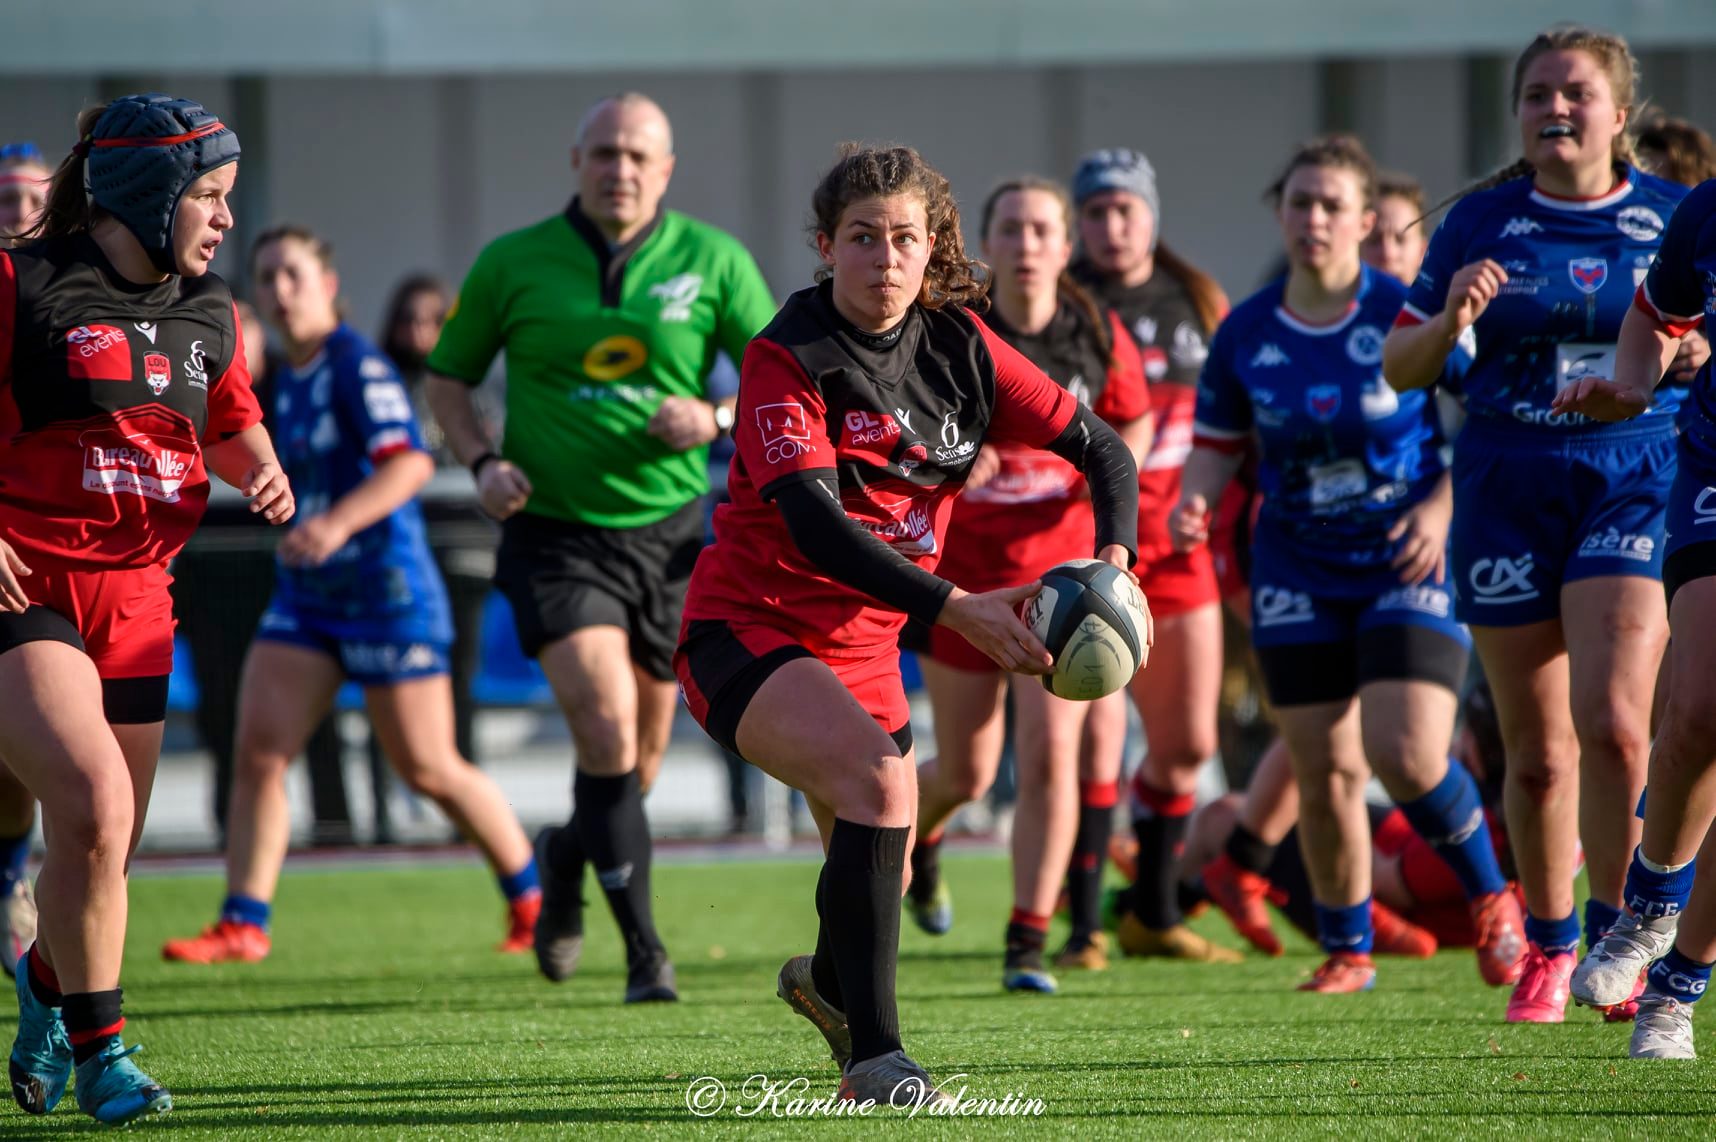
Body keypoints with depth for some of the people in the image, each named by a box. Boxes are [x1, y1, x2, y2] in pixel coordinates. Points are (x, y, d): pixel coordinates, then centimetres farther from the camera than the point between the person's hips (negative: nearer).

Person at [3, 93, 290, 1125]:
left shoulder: (209, 313, 10)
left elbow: (233, 422, 26)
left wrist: (262, 471, 4)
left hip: (134, 599, 6)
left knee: (107, 847, 8)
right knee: (96, 808, -22)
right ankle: (98, 1053, -7)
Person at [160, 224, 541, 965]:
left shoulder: (357, 366, -15)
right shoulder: (287, 380, 10)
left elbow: (409, 461, -29)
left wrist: (338, 523, -40)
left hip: (388, 596, -8)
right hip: (306, 599, 8)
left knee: (429, 770, 0)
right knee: (257, 751, -6)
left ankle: (533, 900, 19)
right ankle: (242, 924, -3)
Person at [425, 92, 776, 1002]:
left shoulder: (713, 262, 0)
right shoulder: (512, 264, -1)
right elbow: (447, 379, 10)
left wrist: (716, 420, -15)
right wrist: (483, 463, -8)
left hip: (668, 531, 2)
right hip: (554, 533, -2)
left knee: (639, 759, 11)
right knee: (606, 731, -19)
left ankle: (564, 856, 44)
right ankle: (646, 952, -12)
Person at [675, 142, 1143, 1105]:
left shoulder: (960, 346, -2)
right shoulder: (788, 359, -18)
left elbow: (1103, 448, 2)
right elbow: (814, 526, -29)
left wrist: (1113, 559, -18)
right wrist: (959, 610, -38)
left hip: (862, 644, 6)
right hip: (750, 629, -6)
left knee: (880, 880, 14)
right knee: (876, 773, -33)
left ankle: (828, 981, 52)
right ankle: (875, 1055, -29)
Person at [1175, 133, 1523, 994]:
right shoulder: (1246, 333, 1)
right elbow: (1216, 441, 11)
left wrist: (1441, 509, -18)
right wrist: (1194, 502, -10)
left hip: (1408, 565, -3)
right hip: (1299, 571, 3)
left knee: (1407, 755, -17)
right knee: (1324, 776, 0)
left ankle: (1490, 897, 10)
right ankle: (1346, 951, 19)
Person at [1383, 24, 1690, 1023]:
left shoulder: (1672, 218, 4)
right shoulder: (1483, 224, 5)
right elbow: (1401, 369, 7)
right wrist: (1451, 320, -13)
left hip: (1637, 480, -1)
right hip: (1510, 491, 1)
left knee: (1613, 719, -19)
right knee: (1539, 751, 4)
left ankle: (1617, 935, -4)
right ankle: (1548, 951, 21)